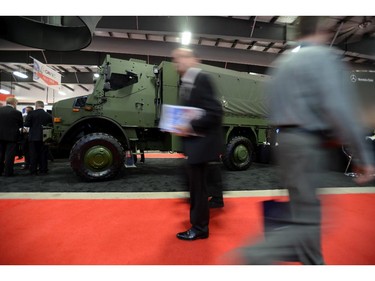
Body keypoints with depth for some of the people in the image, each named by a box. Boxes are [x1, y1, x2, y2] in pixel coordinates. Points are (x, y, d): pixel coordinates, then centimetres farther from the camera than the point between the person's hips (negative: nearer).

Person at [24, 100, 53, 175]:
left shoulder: (31, 113, -6)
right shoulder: (48, 115, -2)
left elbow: (26, 124, -10)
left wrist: (33, 125, 9)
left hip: (34, 137, -1)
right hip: (44, 137, 1)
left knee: (33, 155, 6)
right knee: (43, 154, 8)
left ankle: (33, 170, 9)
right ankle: (43, 170, 11)